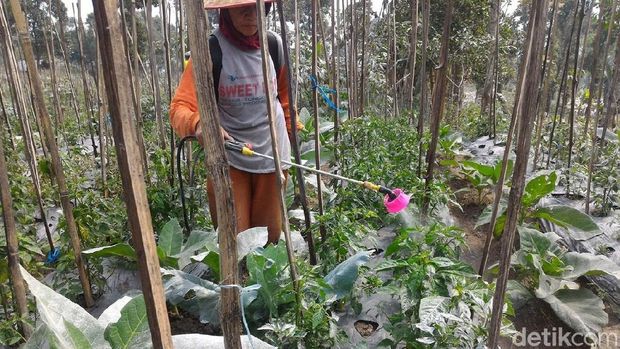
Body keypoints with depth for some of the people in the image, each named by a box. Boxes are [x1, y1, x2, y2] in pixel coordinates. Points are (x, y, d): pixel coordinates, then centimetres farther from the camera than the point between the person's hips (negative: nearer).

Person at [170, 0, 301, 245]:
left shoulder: (274, 44, 0)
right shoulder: (210, 49, -12)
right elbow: (180, 107, -18)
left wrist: (291, 134, 19)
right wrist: (199, 123, -39)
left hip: (272, 152, 3)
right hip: (228, 155, -3)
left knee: (270, 235, 11)